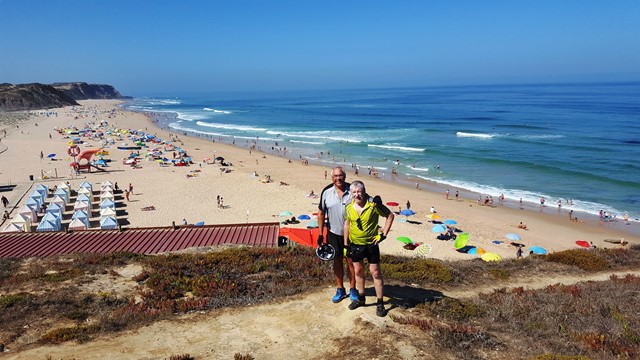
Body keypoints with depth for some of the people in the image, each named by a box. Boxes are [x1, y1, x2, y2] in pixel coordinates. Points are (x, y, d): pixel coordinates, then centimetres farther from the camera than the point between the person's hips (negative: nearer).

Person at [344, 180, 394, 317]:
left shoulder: (373, 205, -17)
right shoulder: (349, 208, -4)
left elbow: (390, 215, -7)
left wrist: (384, 234, -10)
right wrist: (346, 244, 9)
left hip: (371, 244, -4)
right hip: (355, 244, 4)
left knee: (375, 272, 1)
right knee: (358, 271, 15)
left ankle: (380, 303, 12)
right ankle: (361, 298, 33)